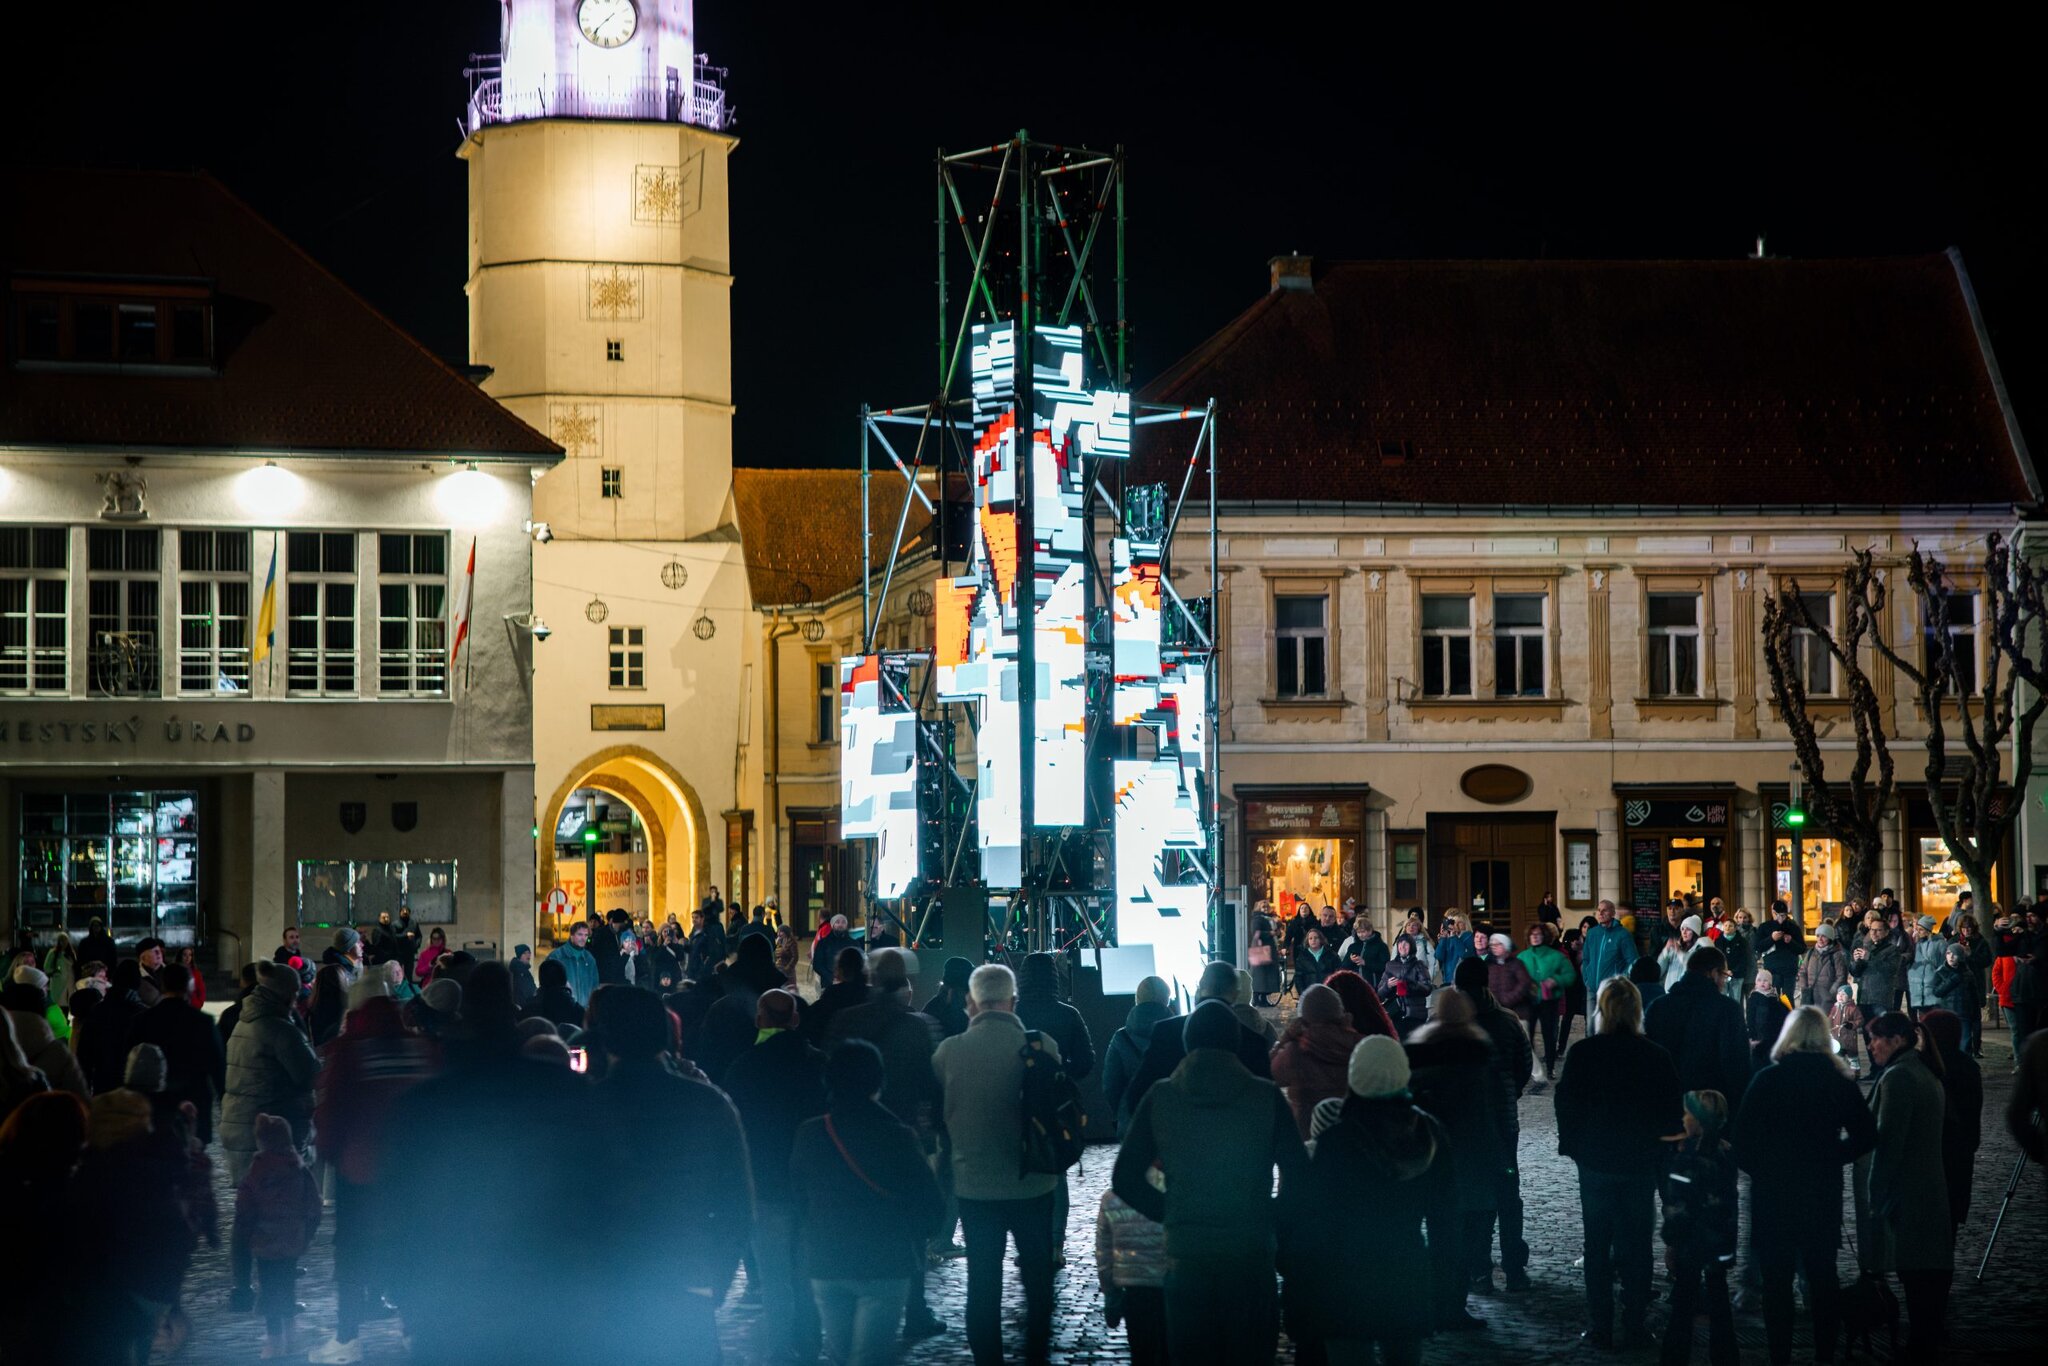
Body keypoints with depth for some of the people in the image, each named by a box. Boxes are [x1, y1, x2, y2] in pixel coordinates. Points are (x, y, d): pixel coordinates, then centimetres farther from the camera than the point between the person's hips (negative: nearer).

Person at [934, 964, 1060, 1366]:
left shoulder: (949, 1051, -10)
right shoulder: (1041, 1047, -12)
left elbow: (936, 1112, 4)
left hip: (974, 1185, 0)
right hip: (1032, 1182, 0)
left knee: (983, 1282, 9)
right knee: (1037, 1277, 15)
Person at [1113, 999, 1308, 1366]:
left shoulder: (1159, 1098, -2)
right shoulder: (1266, 1096, -5)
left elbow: (1125, 1180, -1)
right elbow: (1298, 1175, -7)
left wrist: (1169, 1213, 9)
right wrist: (1271, 1216, 7)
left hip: (1185, 1253, 1)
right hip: (1251, 1253, -1)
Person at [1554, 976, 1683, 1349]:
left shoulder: (1582, 1053, -12)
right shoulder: (1657, 1057, -9)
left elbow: (1565, 1103, -7)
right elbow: (1673, 1109, -3)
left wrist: (1572, 1145, 7)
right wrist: (1661, 1152, 10)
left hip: (1595, 1162, -1)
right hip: (1641, 1164, 1)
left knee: (1598, 1245, 9)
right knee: (1637, 1245, 9)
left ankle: (1600, 1328, 10)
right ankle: (1635, 1327, 11)